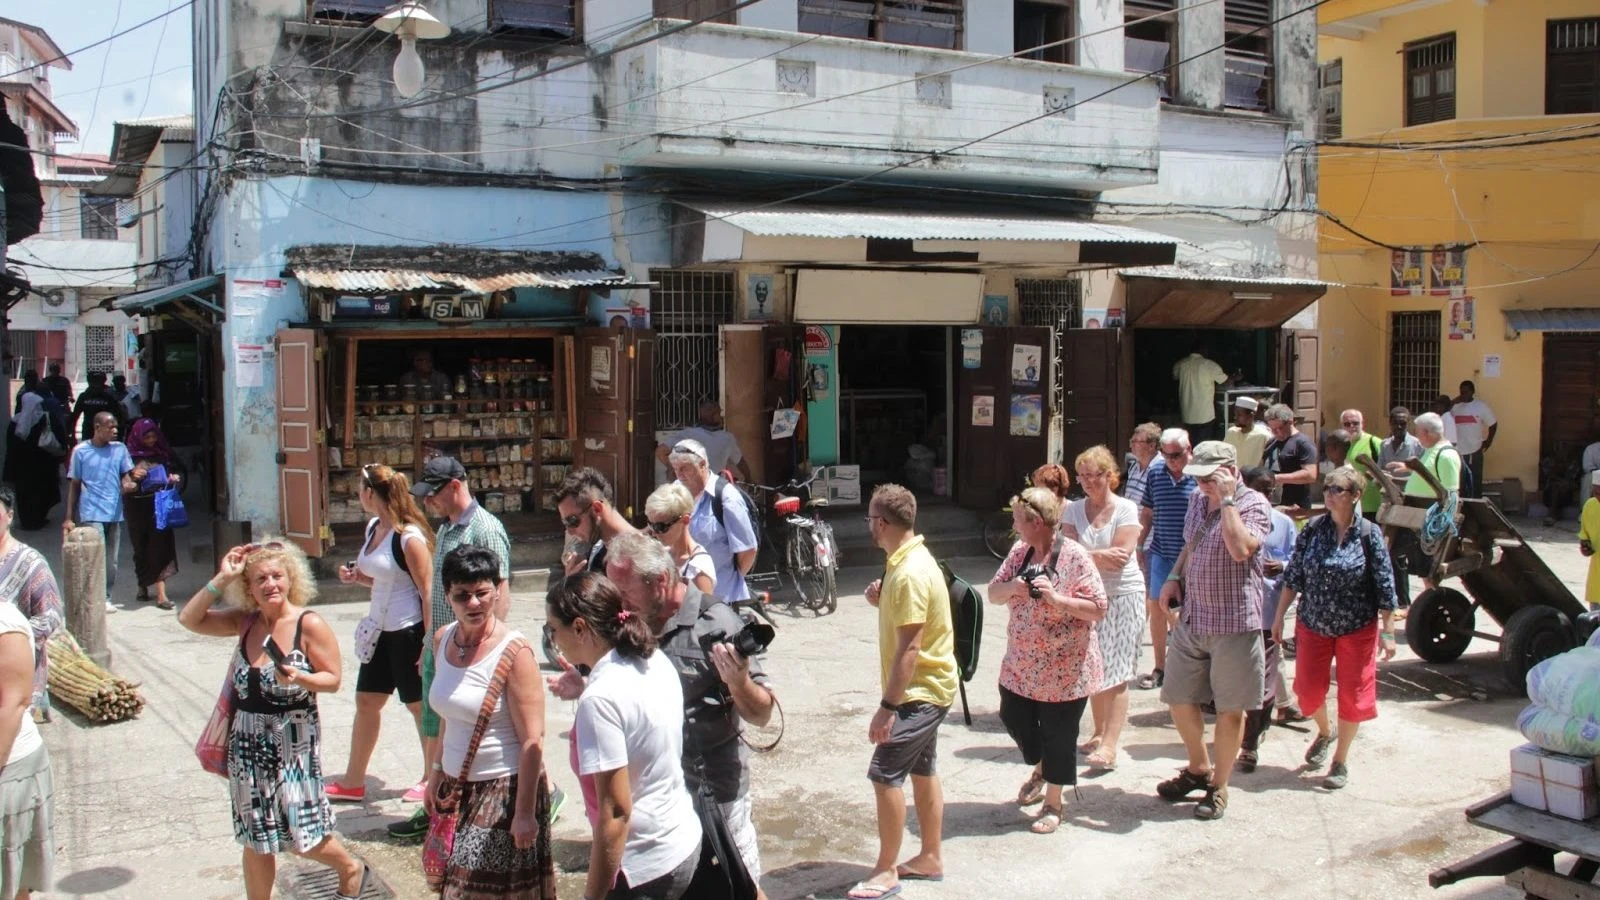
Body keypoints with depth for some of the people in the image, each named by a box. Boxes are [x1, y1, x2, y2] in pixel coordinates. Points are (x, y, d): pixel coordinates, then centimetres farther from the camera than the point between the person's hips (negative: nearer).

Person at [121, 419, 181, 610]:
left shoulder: (162, 453, 8)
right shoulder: (131, 456, -4)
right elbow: (124, 487, -6)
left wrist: (173, 478, 0)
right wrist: (132, 477, -25)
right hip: (139, 507, -2)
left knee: (161, 545, -7)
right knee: (142, 549, 10)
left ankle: (161, 593, -9)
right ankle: (143, 586, 30)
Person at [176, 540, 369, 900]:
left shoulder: (309, 625, -12)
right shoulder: (244, 622, 3)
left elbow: (333, 679, -10)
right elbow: (189, 619, 2)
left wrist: (299, 678, -29)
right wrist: (220, 580, -5)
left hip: (293, 743, -5)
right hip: (247, 744, 5)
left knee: (301, 837, 1)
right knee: (255, 840, 13)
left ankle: (351, 869, 29)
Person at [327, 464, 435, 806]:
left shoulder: (409, 537, -20)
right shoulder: (373, 527, 6)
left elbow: (428, 592, -18)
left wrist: (429, 644, -19)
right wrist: (356, 576, -1)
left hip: (409, 632, -9)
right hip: (380, 630, 9)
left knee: (420, 706, 7)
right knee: (366, 701, 14)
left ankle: (432, 778, 24)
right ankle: (353, 782, 26)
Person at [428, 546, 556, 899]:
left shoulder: (514, 652, -19)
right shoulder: (443, 640, 2)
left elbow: (532, 741, -19)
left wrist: (525, 813, -19)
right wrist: (436, 771, 16)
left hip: (504, 789, -7)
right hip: (456, 786, 7)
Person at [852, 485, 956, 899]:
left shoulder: (909, 573, -24)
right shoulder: (909, 559, 8)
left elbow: (909, 648, -26)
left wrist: (887, 706, -25)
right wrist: (882, 602, 1)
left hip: (920, 691, -10)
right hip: (925, 688, 10)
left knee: (885, 774, -7)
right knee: (922, 771, 17)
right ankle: (931, 857, 28)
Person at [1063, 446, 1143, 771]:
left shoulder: (1126, 509, -6)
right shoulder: (1073, 510, 4)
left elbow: (1121, 555, -16)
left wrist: (1087, 555, -10)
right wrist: (1102, 555, -16)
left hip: (1123, 595, -4)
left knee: (1116, 673, -7)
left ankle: (1109, 746, -11)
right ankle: (1100, 732, 23)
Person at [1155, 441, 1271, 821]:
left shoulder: (1254, 504, -12)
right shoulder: (1197, 500, 9)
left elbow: (1240, 549, -30)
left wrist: (1227, 499, -23)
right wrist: (1174, 577, 7)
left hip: (1233, 621, -7)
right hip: (1191, 617, 7)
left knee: (1229, 708, 7)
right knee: (1179, 699, 13)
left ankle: (1218, 786, 23)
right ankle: (1198, 768, 36)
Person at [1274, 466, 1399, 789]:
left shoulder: (1369, 534, -10)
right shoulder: (1312, 529, -4)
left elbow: (1385, 587, -8)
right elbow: (1293, 577, 2)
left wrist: (1388, 632, -10)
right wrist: (1279, 615, 1)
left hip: (1357, 629, -2)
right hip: (1313, 626, 2)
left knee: (1352, 696, 5)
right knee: (1308, 690, 8)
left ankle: (1341, 761, 23)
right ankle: (1324, 733, 41)